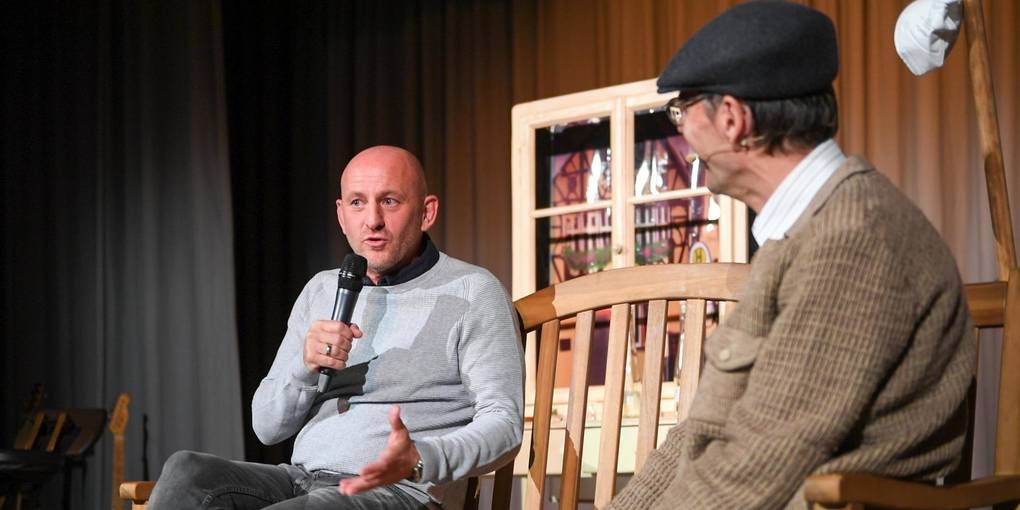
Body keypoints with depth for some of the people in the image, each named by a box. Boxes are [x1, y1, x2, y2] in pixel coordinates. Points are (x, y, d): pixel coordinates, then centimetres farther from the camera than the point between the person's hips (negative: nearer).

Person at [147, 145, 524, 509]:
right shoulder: (321, 291, 19)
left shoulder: (472, 293, 2)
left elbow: (504, 424, -8)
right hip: (301, 479, 6)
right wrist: (305, 366, -6)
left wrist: (419, 461, -28)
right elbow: (267, 426, 17)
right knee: (186, 472, -24)